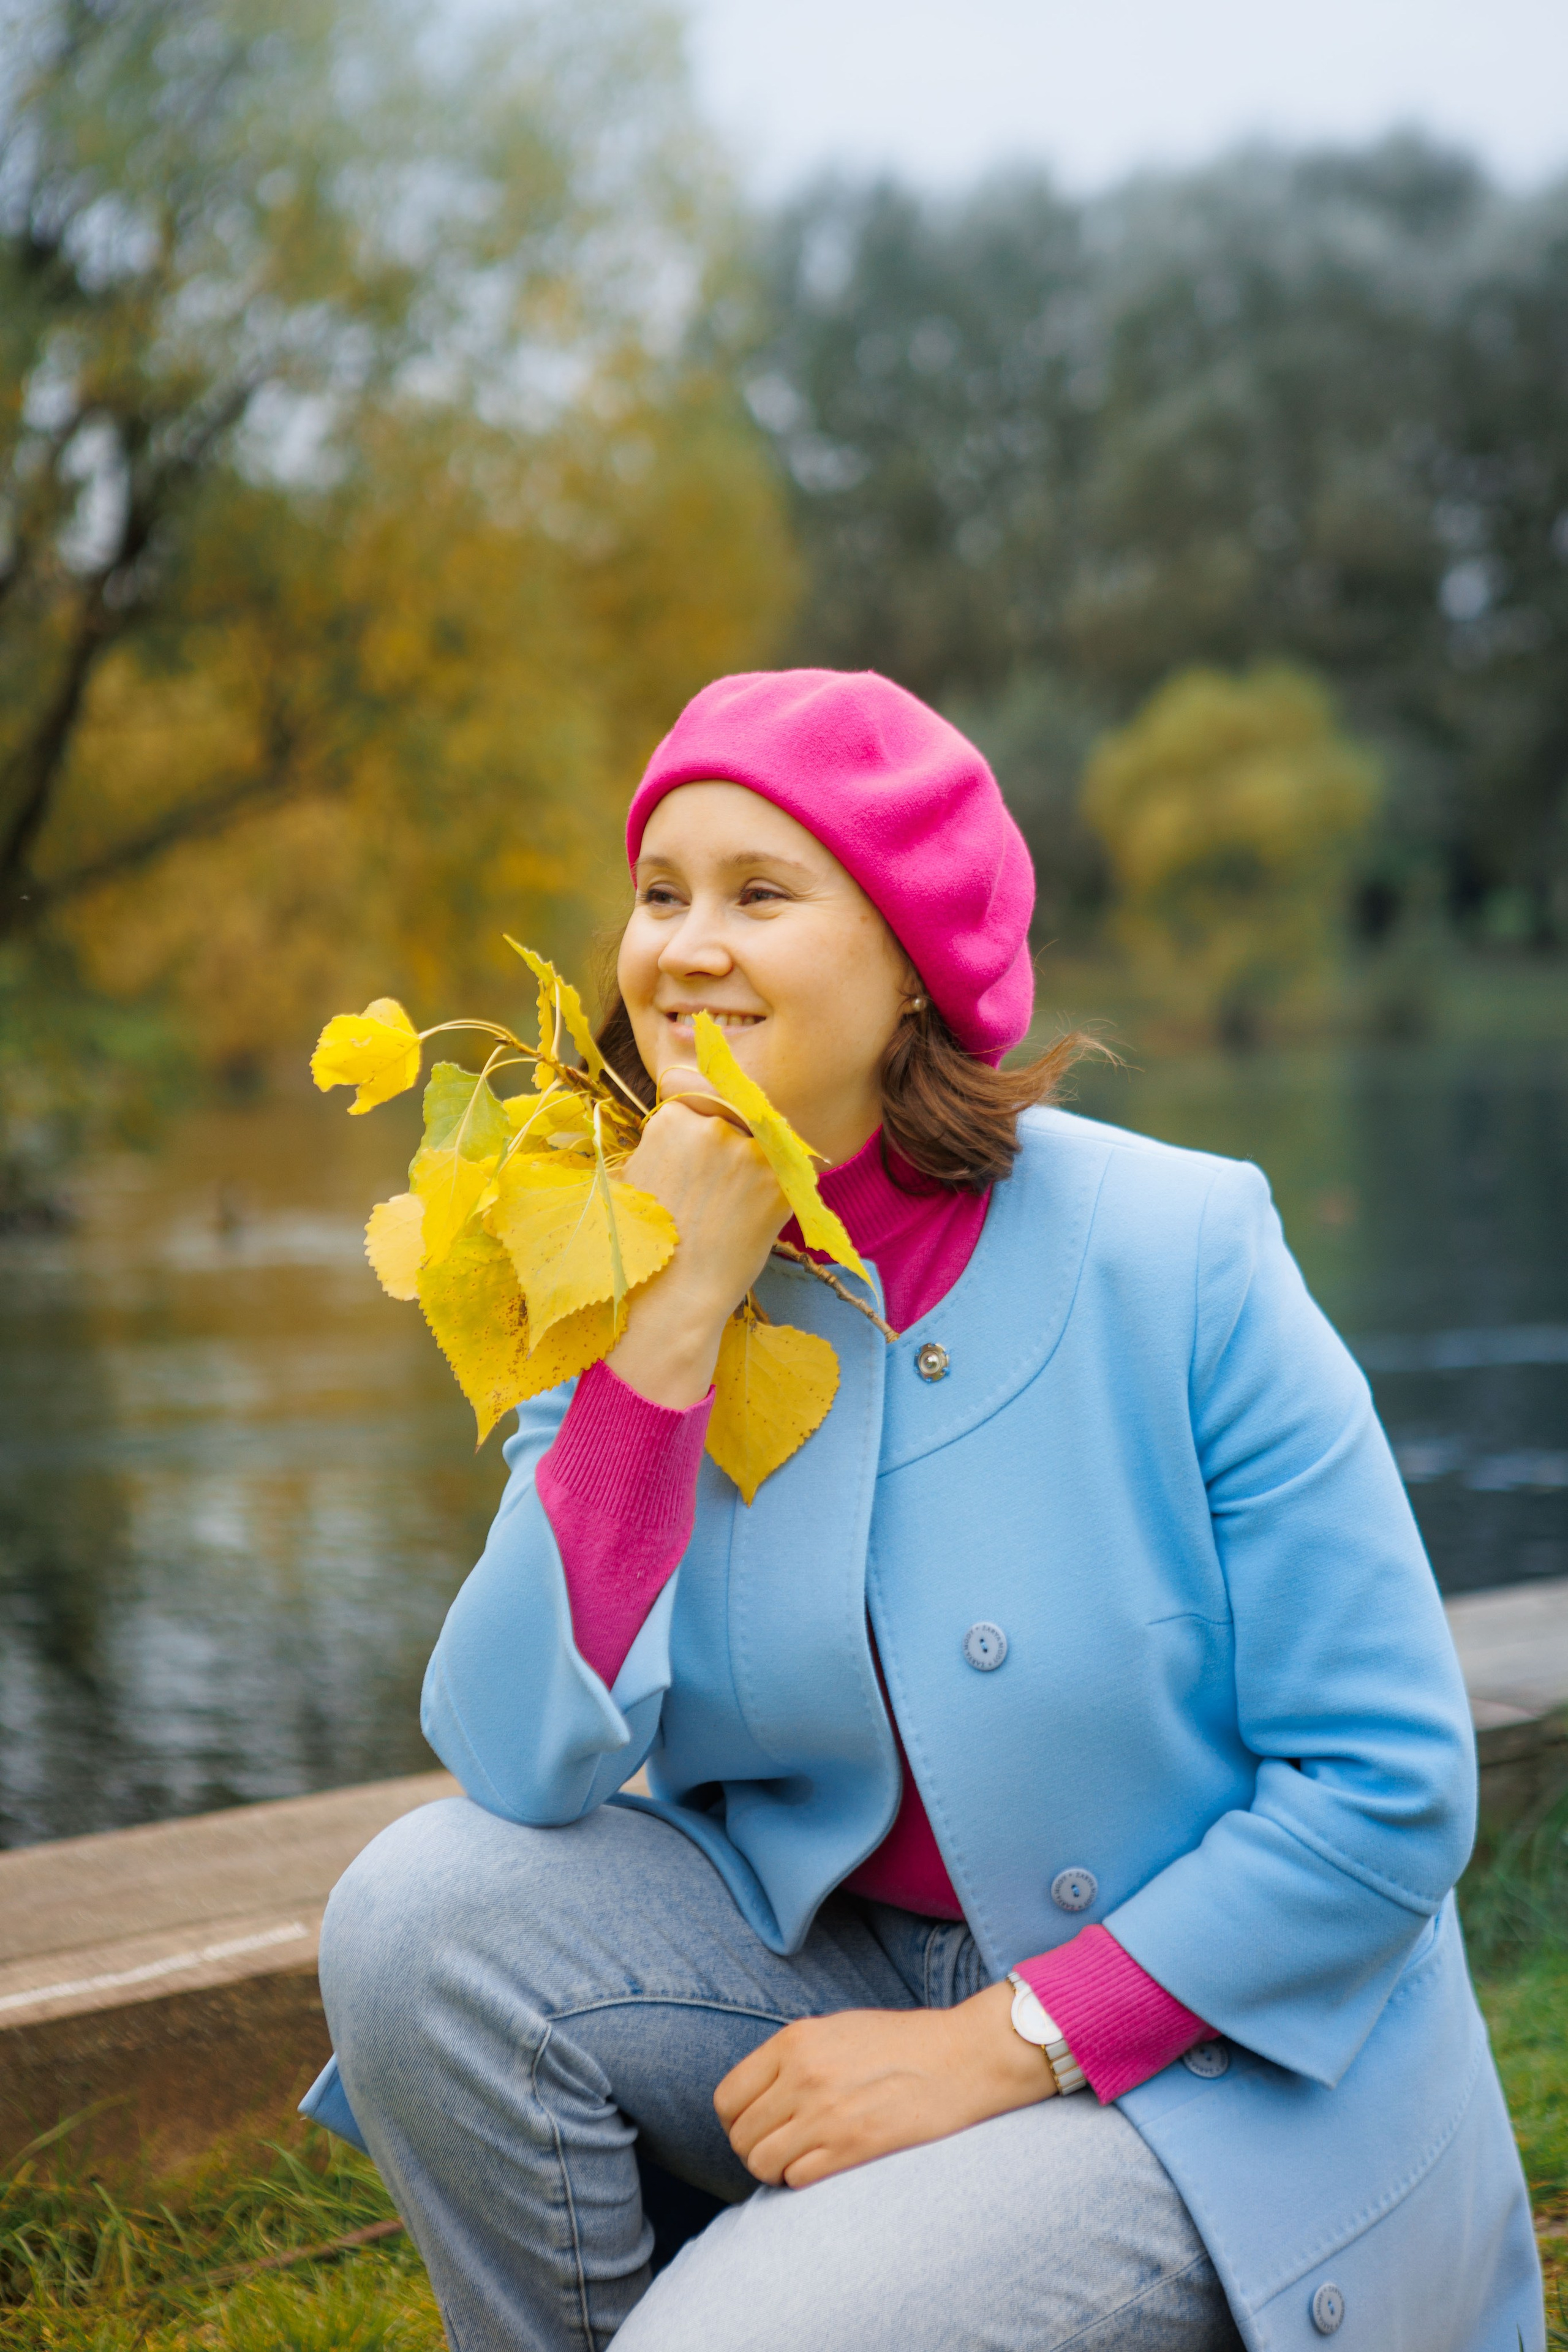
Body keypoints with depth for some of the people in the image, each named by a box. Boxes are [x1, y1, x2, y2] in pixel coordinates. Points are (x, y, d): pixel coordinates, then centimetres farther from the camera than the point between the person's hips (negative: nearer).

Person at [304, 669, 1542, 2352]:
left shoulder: (1172, 1259, -17)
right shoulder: (632, 1273, -4)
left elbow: (1393, 1784, -15)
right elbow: (519, 1768, -17)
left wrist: (998, 2045, -19)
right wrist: (677, 1311, -23)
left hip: (1224, 2060, -4)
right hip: (838, 1956, 5)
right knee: (425, 1912, -18)